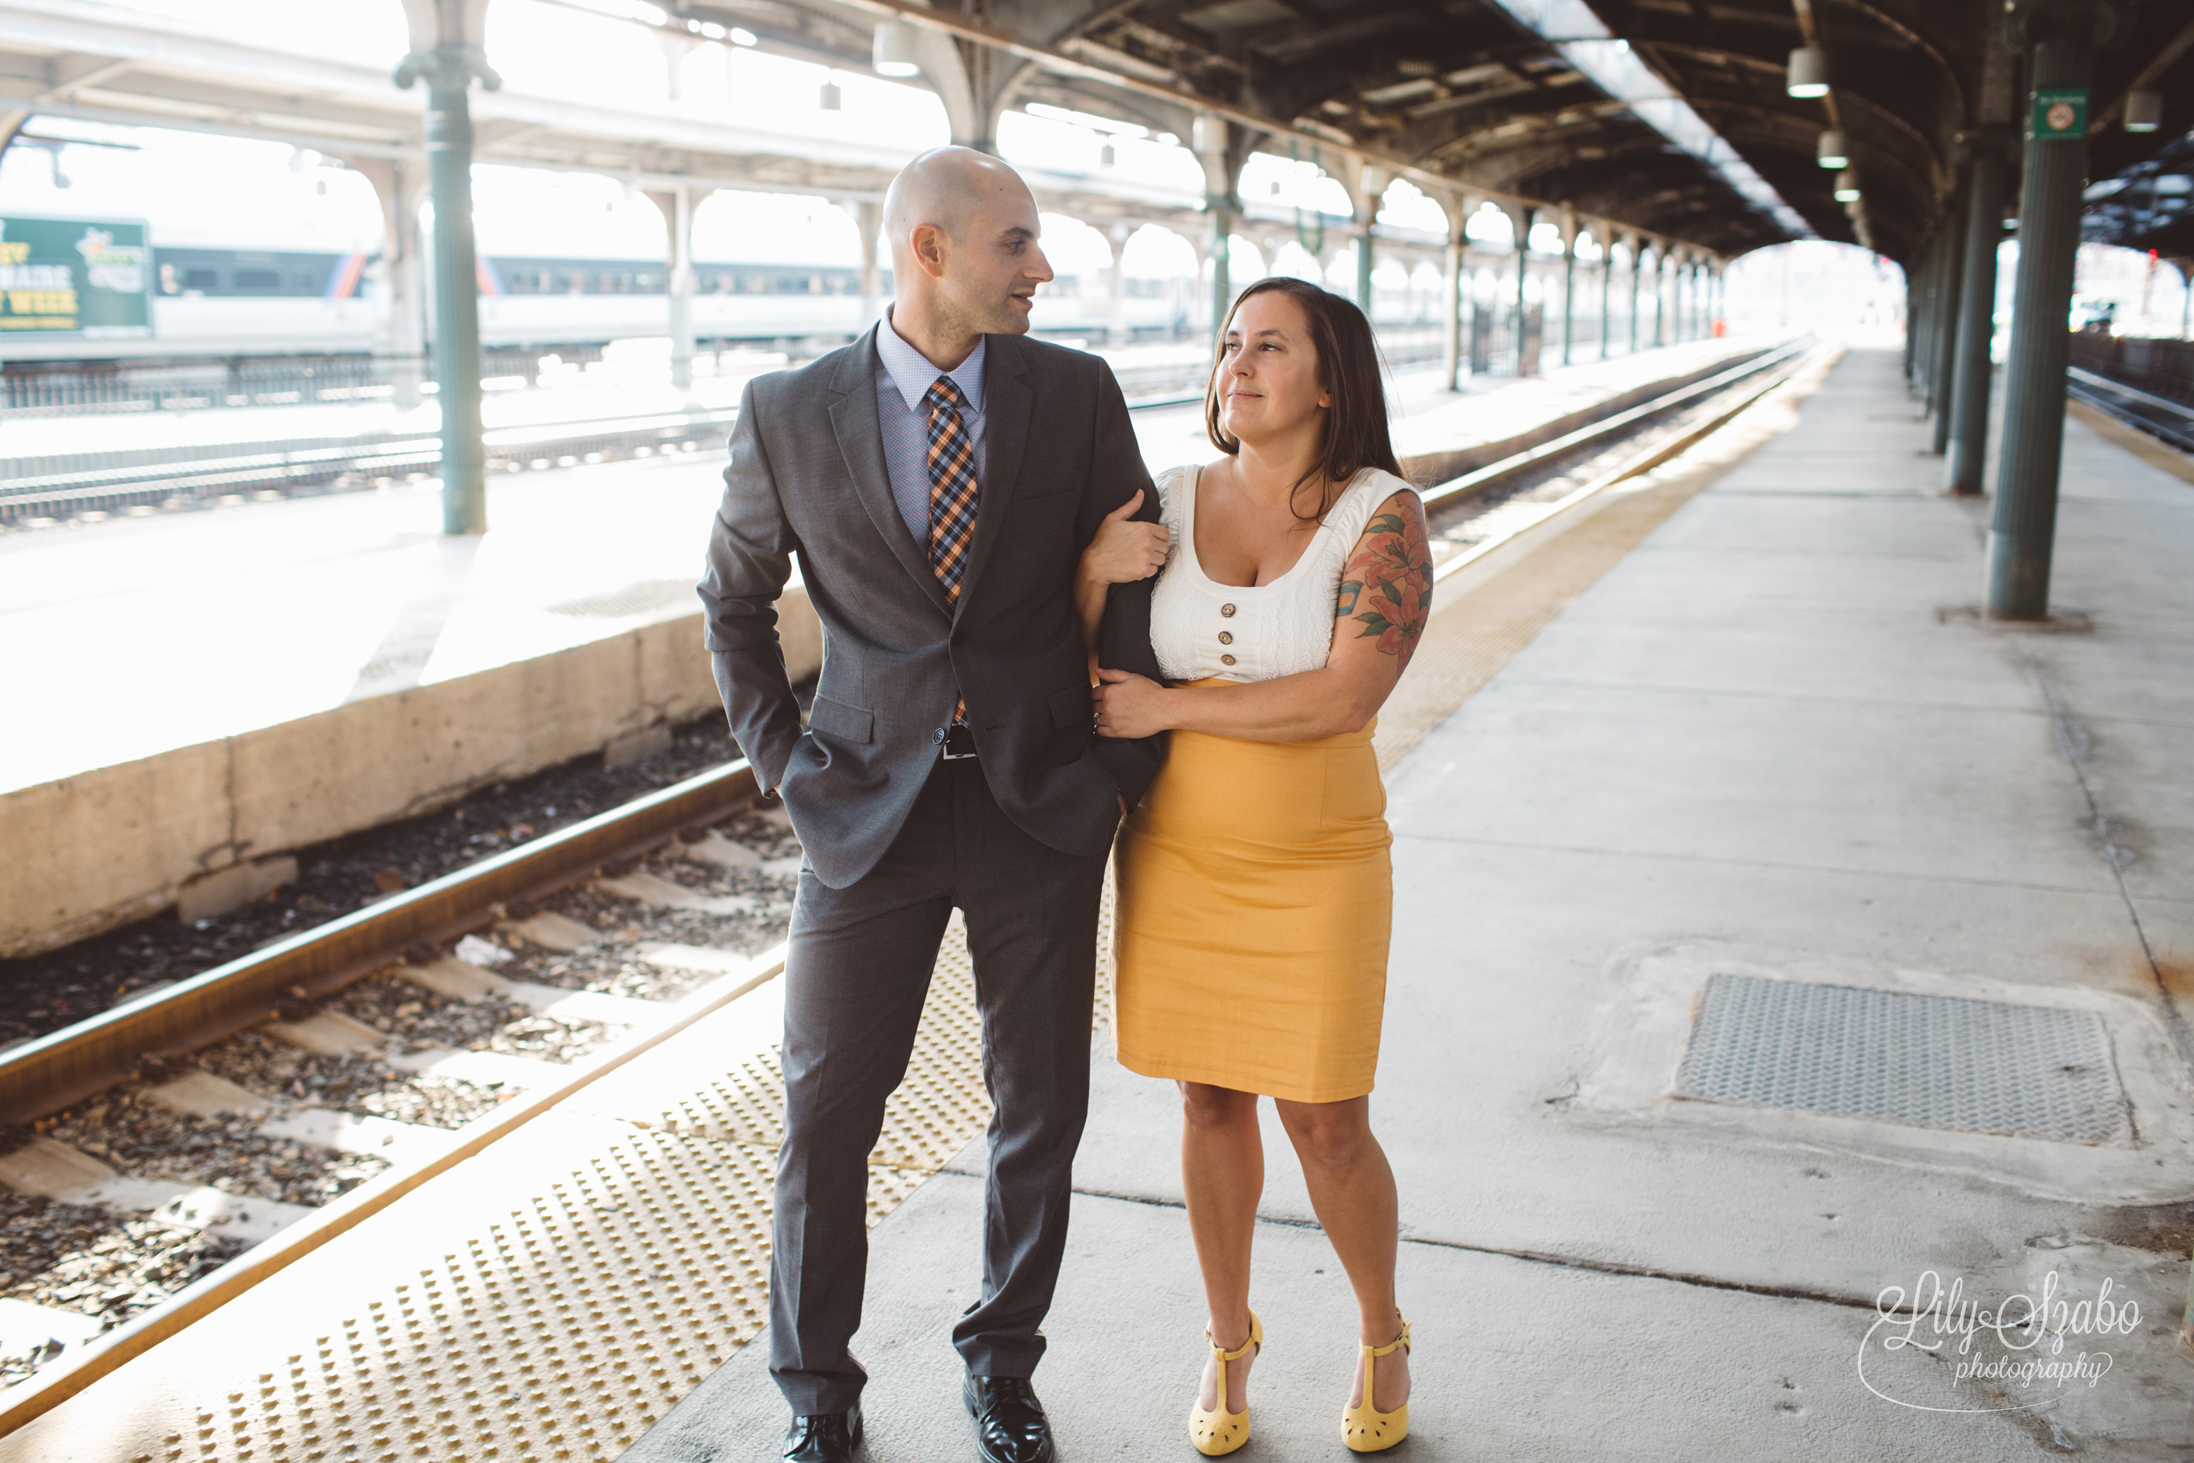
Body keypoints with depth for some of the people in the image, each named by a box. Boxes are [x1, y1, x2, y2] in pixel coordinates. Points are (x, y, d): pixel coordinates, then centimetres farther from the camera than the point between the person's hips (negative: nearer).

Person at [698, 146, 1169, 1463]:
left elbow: (1136, 587, 4)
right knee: (827, 1116, 6)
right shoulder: (789, 415, -3)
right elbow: (735, 602, 10)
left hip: (1043, 807, 1)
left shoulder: (1077, 394, -1)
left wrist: (1126, 772, -1)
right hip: (870, 811, -1)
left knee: (1041, 1112, 11)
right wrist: (783, 766, 2)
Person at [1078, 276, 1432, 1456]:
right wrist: (1092, 569, -16)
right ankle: (1229, 1338, 35)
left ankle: (1382, 1336, 33)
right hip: (1176, 856, 3)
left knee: (1327, 1127, 5)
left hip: (1314, 866, -3)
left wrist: (1170, 706, -18)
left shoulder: (1382, 516, -12)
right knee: (1211, 1103, 14)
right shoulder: (1169, 506, -1)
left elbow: (1345, 698, -22)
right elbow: (1089, 675, 3)